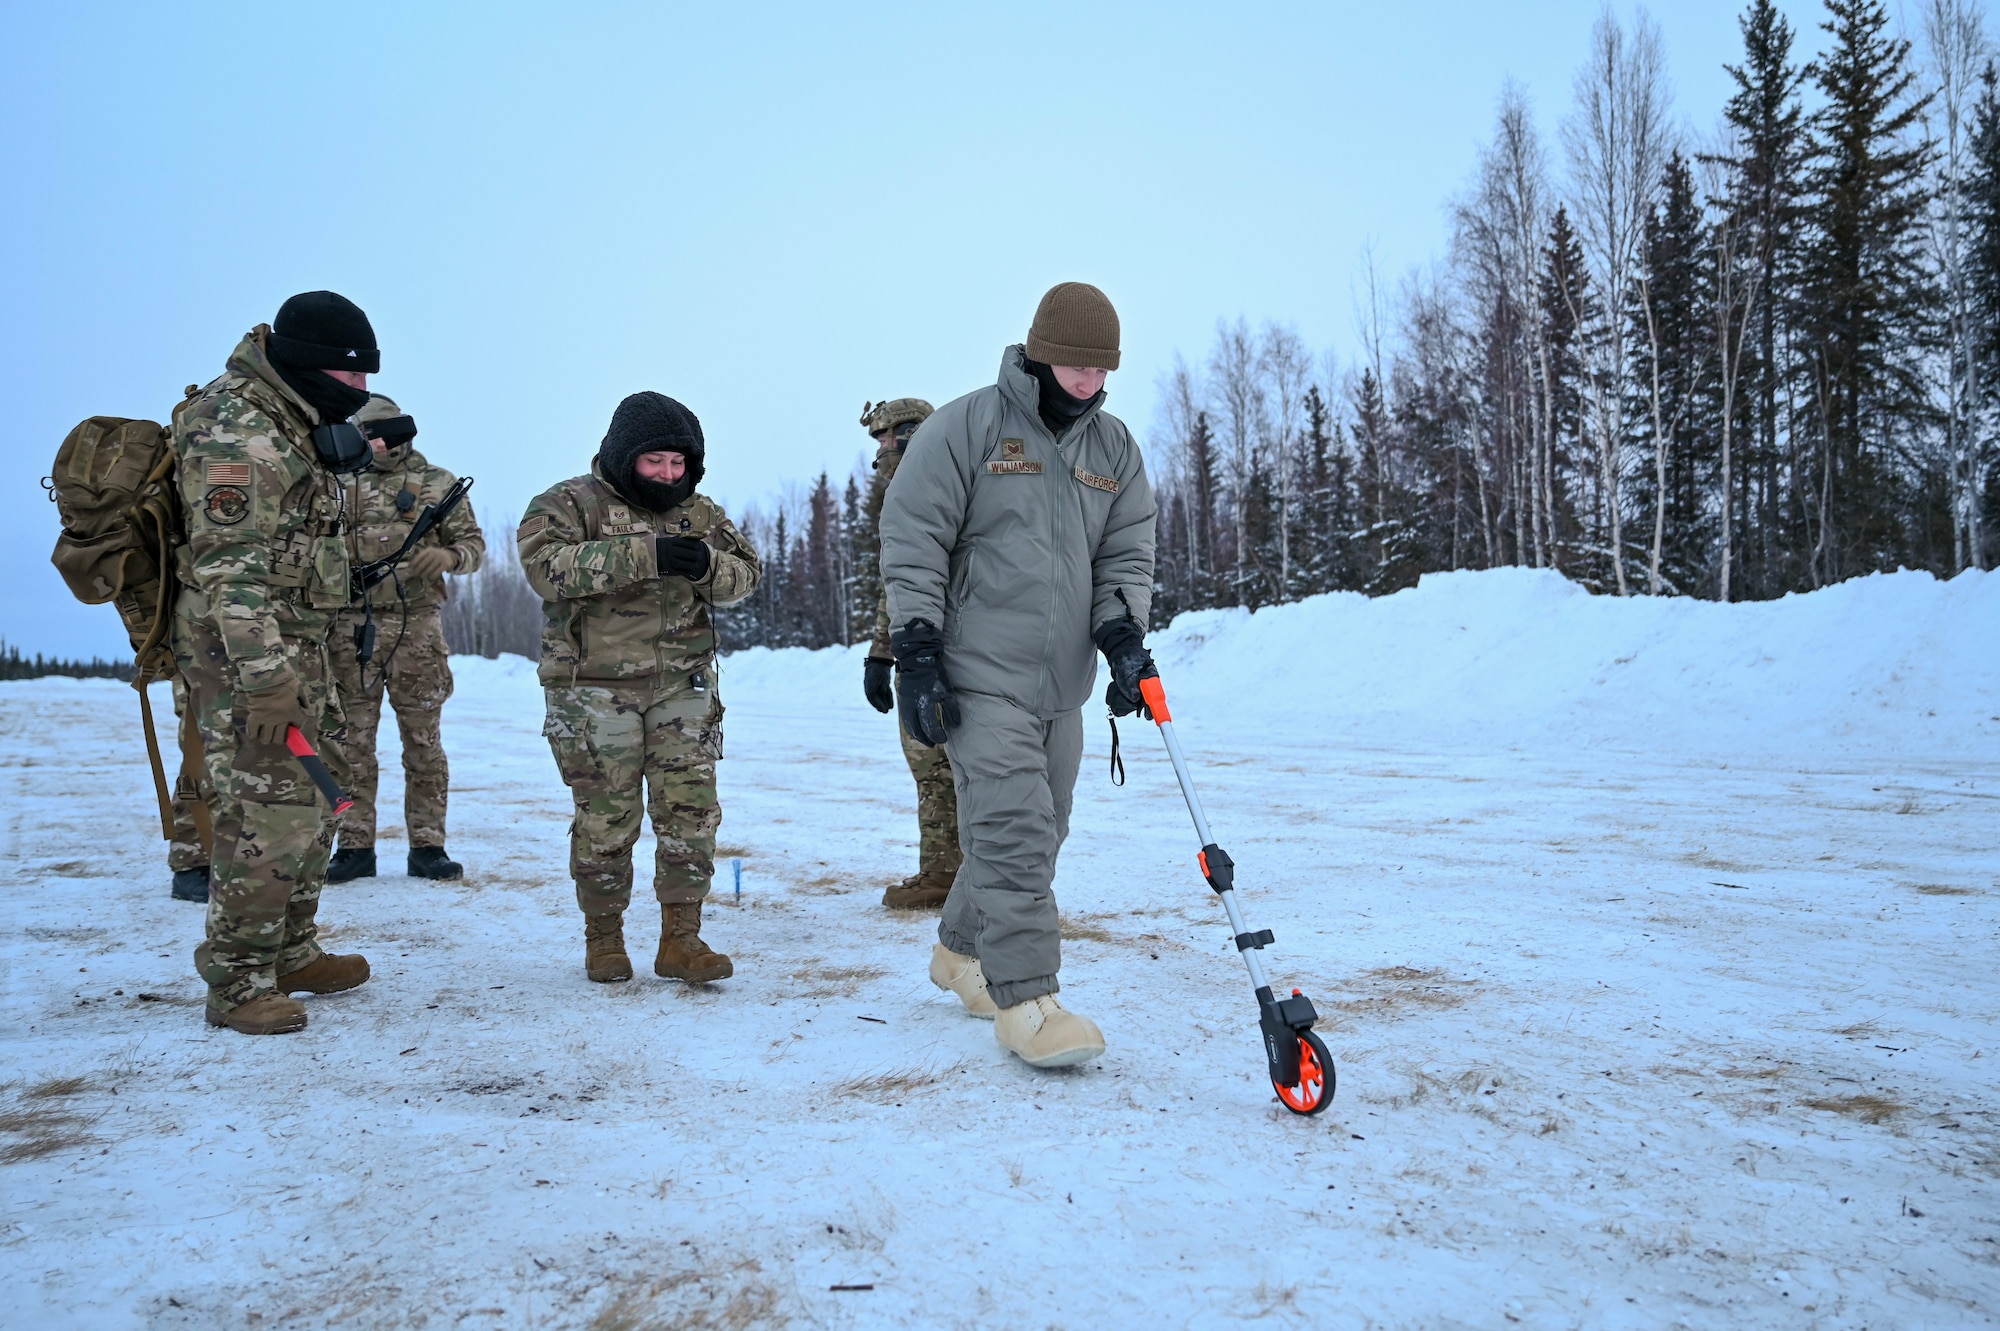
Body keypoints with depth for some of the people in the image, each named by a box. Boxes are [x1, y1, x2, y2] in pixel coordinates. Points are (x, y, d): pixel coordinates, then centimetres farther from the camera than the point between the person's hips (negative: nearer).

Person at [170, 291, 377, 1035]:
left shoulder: (289, 419, 14)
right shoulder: (233, 430, -17)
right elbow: (229, 565, -24)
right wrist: (265, 679, -28)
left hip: (298, 641, 11)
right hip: (243, 650, -10)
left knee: (317, 797, 16)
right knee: (268, 813, -8)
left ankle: (290, 954, 28)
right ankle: (238, 984, 4)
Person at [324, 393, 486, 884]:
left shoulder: (438, 483, 8)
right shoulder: (339, 485, 11)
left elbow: (473, 542, 6)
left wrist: (448, 556, -15)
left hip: (416, 627, -1)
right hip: (351, 628, 1)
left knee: (424, 741, 3)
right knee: (352, 740, 4)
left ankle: (427, 846, 10)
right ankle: (355, 846, 12)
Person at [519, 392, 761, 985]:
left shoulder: (701, 512, 12)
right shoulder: (568, 503, -3)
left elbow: (745, 574, 6)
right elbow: (546, 566, -22)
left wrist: (707, 564, -18)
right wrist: (645, 554, -30)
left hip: (684, 686, 4)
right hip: (595, 687, -3)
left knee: (691, 809, -1)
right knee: (606, 818, 2)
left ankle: (681, 938, 9)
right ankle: (603, 937, 19)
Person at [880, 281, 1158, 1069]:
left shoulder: (1115, 448, 11)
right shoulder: (967, 427, -5)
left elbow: (1127, 555, 12)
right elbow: (912, 541, -7)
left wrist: (1122, 634, -7)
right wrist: (916, 654, -13)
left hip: (1063, 683, 7)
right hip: (980, 677, -6)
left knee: (1037, 832, 14)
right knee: (1012, 831, -13)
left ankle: (962, 951, 33)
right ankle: (1024, 1000, -5)